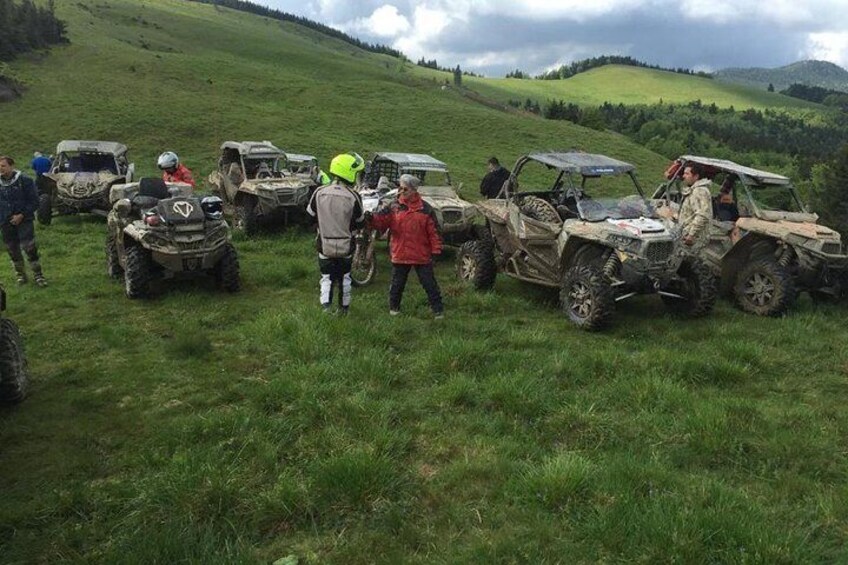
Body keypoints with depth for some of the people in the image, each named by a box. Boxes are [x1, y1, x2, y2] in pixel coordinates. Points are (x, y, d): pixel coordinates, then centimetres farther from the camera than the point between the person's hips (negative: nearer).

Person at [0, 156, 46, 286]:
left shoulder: (24, 180, -7)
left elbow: (34, 201, -6)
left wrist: (21, 215, -14)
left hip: (23, 220, -4)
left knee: (29, 247, -10)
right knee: (13, 250, 9)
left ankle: (37, 274, 1)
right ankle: (20, 274, 24)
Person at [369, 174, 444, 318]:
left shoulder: (425, 209, -3)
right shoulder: (394, 207, 1)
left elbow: (433, 231, -2)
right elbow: (380, 222, -5)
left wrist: (435, 250, -5)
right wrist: (371, 218, -25)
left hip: (422, 256, -1)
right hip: (400, 254, 2)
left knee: (430, 284, 5)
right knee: (397, 284, 14)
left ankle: (438, 310, 15)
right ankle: (394, 307, 33)